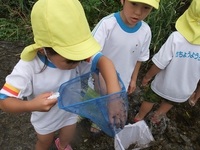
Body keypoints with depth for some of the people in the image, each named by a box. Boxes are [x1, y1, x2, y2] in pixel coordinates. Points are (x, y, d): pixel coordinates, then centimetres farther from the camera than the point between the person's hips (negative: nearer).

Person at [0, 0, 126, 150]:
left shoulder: (76, 54, -33)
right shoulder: (28, 68, -37)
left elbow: (104, 61, -46)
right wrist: (32, 105, -51)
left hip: (71, 113, 3)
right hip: (46, 118, -2)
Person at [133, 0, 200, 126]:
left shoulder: (177, 37, -29)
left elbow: (160, 64, -23)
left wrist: (147, 76, -3)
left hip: (163, 85, -2)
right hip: (183, 91, 3)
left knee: (150, 100, 26)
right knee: (169, 104, 33)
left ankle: (139, 118, 50)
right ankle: (157, 117, 57)